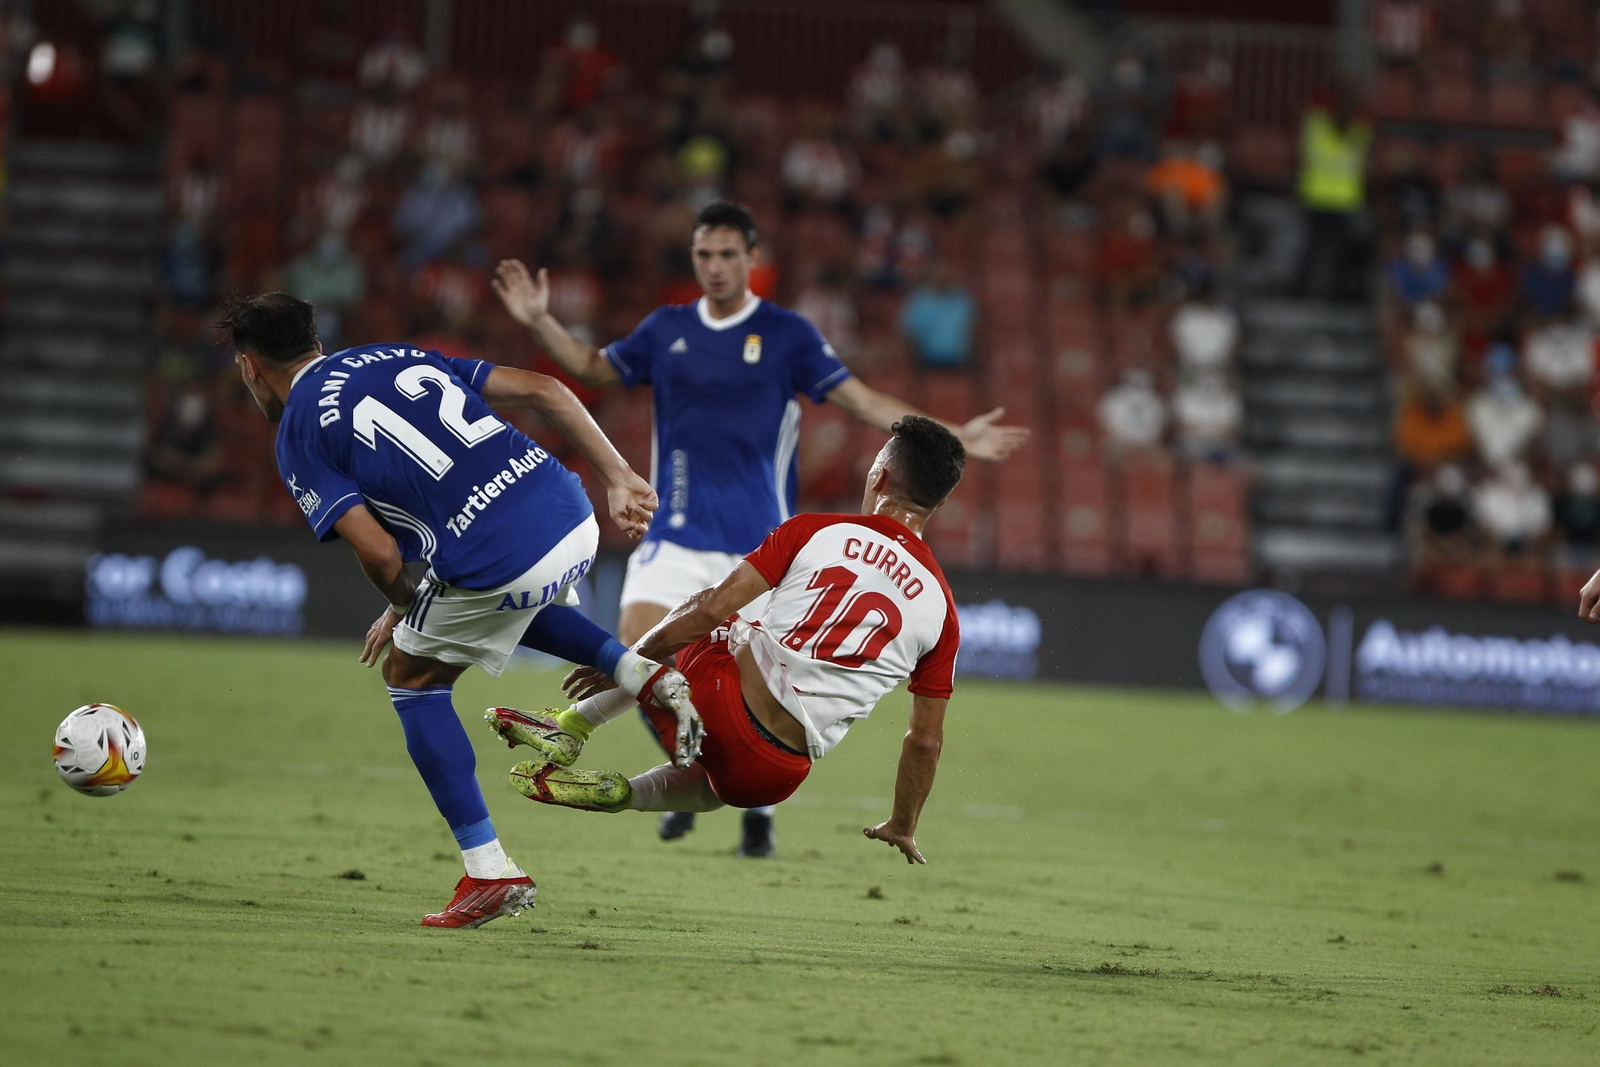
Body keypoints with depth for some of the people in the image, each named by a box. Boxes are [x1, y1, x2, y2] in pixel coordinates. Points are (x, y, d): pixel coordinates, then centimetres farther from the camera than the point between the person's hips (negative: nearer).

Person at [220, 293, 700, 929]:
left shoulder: (298, 435, 4)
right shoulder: (400, 357, 23)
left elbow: (379, 553, -6)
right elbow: (543, 391, 14)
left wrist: (402, 608, 15)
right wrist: (618, 480, 13)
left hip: (496, 561, -7)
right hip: (576, 522, 7)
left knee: (410, 676, 18)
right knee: (515, 609, 39)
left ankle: (489, 872, 13)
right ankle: (645, 675, 16)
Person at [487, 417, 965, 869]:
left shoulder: (815, 531, 2)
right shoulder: (940, 609, 8)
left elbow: (713, 608, -3)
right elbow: (926, 740, 12)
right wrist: (903, 828, 27)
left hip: (720, 702, -2)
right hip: (775, 779, 2)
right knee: (722, 782, 39)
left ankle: (570, 728, 21)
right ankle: (619, 792, 10)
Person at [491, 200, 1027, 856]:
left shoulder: (787, 334, -2)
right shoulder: (666, 329, 7)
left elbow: (861, 400, -2)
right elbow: (592, 368, 19)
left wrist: (954, 437, -10)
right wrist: (538, 322, 5)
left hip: (757, 542, -2)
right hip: (676, 533, 2)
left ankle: (758, 811, 17)